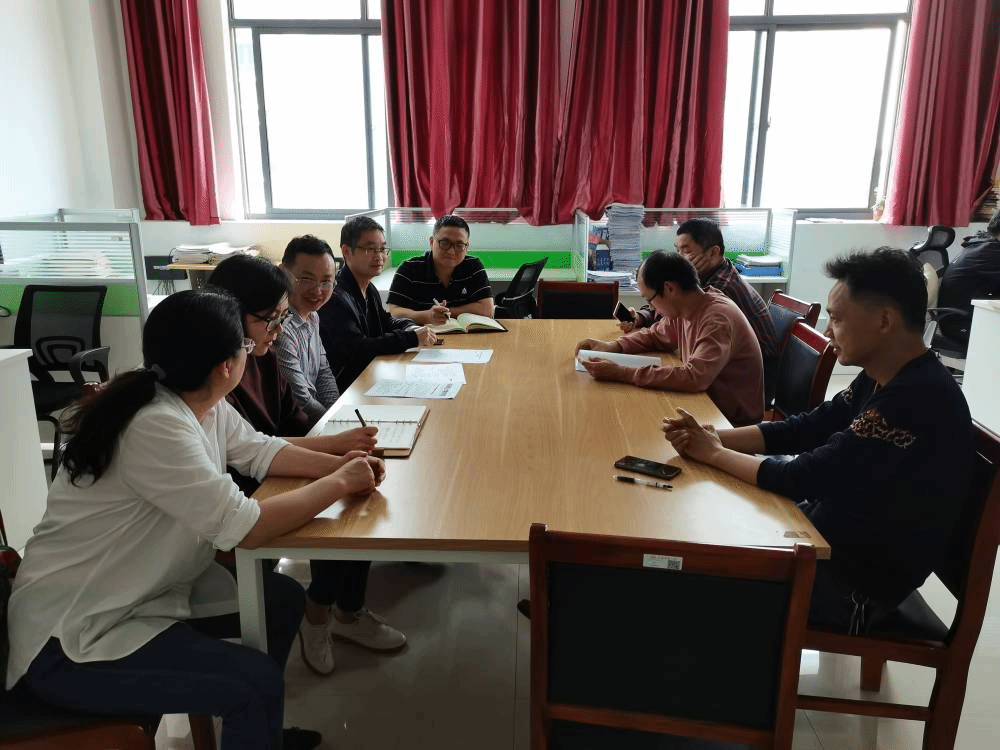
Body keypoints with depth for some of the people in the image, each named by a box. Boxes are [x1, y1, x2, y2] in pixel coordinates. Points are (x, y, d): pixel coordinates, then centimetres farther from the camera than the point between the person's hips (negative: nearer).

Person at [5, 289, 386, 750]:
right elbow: (245, 528, -32)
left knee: (283, 598, 9)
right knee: (257, 679, -18)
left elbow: (258, 451, 9)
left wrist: (337, 464, -6)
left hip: (144, 591, 10)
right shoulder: (157, 428, -31)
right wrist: (340, 484, -20)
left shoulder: (203, 404, -3)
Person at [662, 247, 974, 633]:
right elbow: (805, 429, 3)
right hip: (836, 534, 8)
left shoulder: (917, 399, -30)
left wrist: (714, 454, -13)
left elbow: (804, 479, -28)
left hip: (860, 580, -8)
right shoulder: (886, 378, 0)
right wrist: (712, 437, -10)